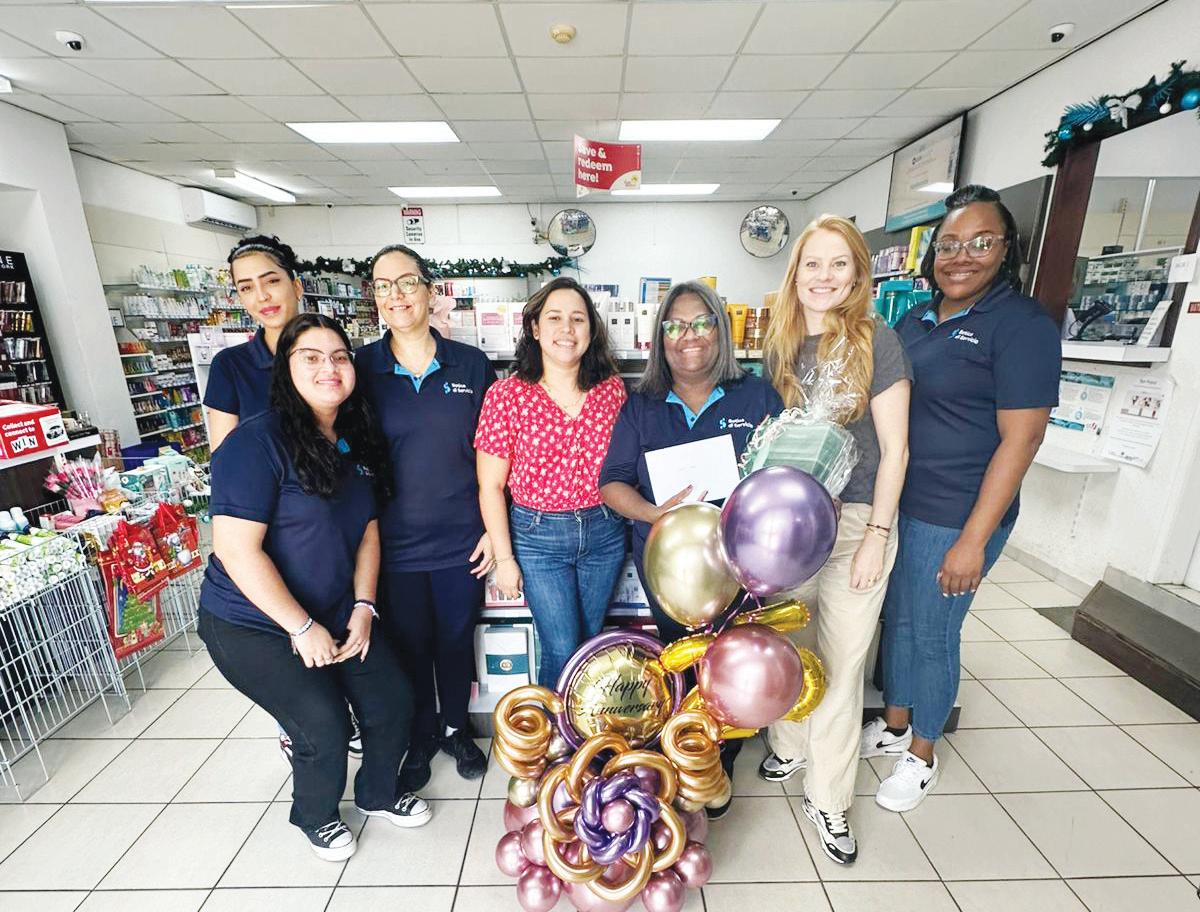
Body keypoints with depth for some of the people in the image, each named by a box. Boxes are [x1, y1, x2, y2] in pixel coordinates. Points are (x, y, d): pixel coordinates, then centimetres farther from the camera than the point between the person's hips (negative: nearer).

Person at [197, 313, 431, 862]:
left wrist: (363, 606, -5)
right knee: (323, 725, -5)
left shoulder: (356, 442, 1)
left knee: (394, 700, 6)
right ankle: (316, 817, 30)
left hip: (338, 615, 6)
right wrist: (302, 628, -20)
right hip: (253, 626, -6)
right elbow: (237, 550, -24)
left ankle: (378, 794, 37)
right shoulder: (257, 442, -20)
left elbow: (367, 529, 4)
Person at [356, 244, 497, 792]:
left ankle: (456, 727, 44)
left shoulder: (471, 365, -2)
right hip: (393, 541, 0)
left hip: (461, 540, 0)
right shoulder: (360, 368, -3)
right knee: (408, 644, 16)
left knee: (456, 639, 16)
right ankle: (421, 737, 43)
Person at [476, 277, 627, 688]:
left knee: (591, 643, 18)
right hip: (538, 536, -3)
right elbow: (491, 486, -6)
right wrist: (505, 558, -5)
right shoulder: (507, 395, -11)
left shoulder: (613, 389, -2)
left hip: (604, 533, 3)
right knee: (562, 651, 3)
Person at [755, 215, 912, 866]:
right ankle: (789, 745, 43)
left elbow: (894, 448, -8)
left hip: (855, 520, -3)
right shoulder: (779, 345, 5)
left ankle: (827, 800, 27)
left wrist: (878, 533, -11)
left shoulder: (875, 341, -8)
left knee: (841, 661, 6)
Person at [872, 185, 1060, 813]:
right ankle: (895, 724, 41)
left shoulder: (1023, 324, -11)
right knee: (896, 619, 18)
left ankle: (921, 755, 32)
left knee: (933, 635, 9)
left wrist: (974, 540, -19)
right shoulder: (915, 319, 9)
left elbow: (1021, 438, -15)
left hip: (953, 518, -6)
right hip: (892, 503, 6)